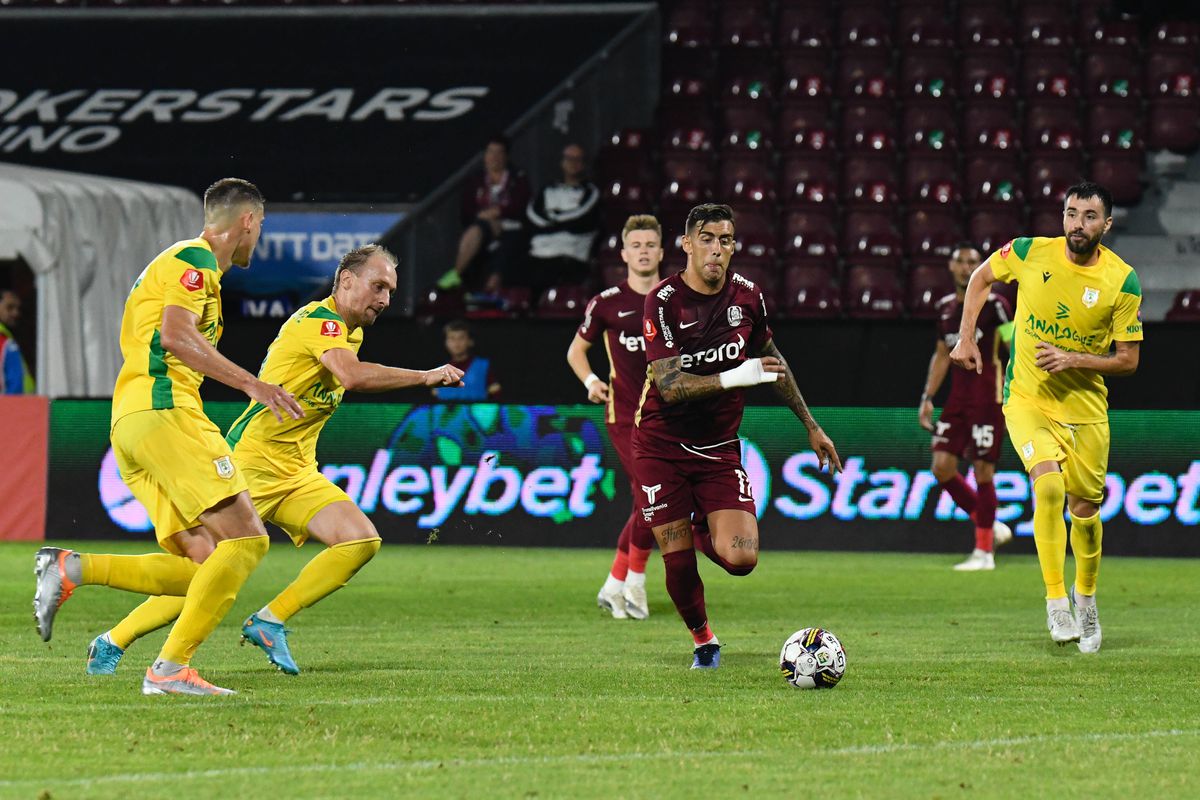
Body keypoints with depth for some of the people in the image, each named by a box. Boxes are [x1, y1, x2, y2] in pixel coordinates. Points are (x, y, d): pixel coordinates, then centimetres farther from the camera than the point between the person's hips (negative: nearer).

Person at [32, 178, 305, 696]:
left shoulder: (181, 261, 28)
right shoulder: (195, 260, -3)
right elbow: (176, 336, -18)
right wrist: (249, 384, -20)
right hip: (162, 409, -10)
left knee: (204, 565, -1)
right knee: (246, 539, -15)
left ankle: (72, 569, -8)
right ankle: (170, 669, -21)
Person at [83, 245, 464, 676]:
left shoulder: (350, 331, 13)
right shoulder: (318, 319, -16)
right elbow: (352, 376, -34)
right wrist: (425, 377, -29)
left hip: (297, 474, 9)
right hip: (251, 463, -9)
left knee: (362, 541, -13)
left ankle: (269, 622, -9)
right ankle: (112, 643, 9)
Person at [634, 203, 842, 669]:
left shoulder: (747, 297, -1)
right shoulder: (663, 302, -15)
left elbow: (771, 361, 17)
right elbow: (670, 385, -23)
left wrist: (810, 425, 22)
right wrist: (734, 378, -34)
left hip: (720, 450, 3)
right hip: (662, 448, -3)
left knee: (741, 559, -15)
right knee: (678, 565, -4)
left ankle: (707, 539, 22)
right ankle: (703, 640, 26)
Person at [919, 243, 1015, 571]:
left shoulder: (994, 305, -8)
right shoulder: (945, 307, 12)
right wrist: (928, 397, 16)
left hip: (988, 400, -6)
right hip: (958, 399, 7)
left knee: (982, 470, -6)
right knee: (942, 466, -2)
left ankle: (984, 552, 2)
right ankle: (989, 524, 16)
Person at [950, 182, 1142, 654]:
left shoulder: (1123, 282, -11)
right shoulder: (1030, 253, -10)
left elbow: (1128, 360, -6)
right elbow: (981, 278, 11)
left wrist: (1073, 358, -20)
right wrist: (966, 337, 3)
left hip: (1086, 406, 1)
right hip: (1027, 399, -1)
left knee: (1085, 507, 9)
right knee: (1049, 483, -25)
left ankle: (1085, 596, 37)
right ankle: (1056, 602, -18)